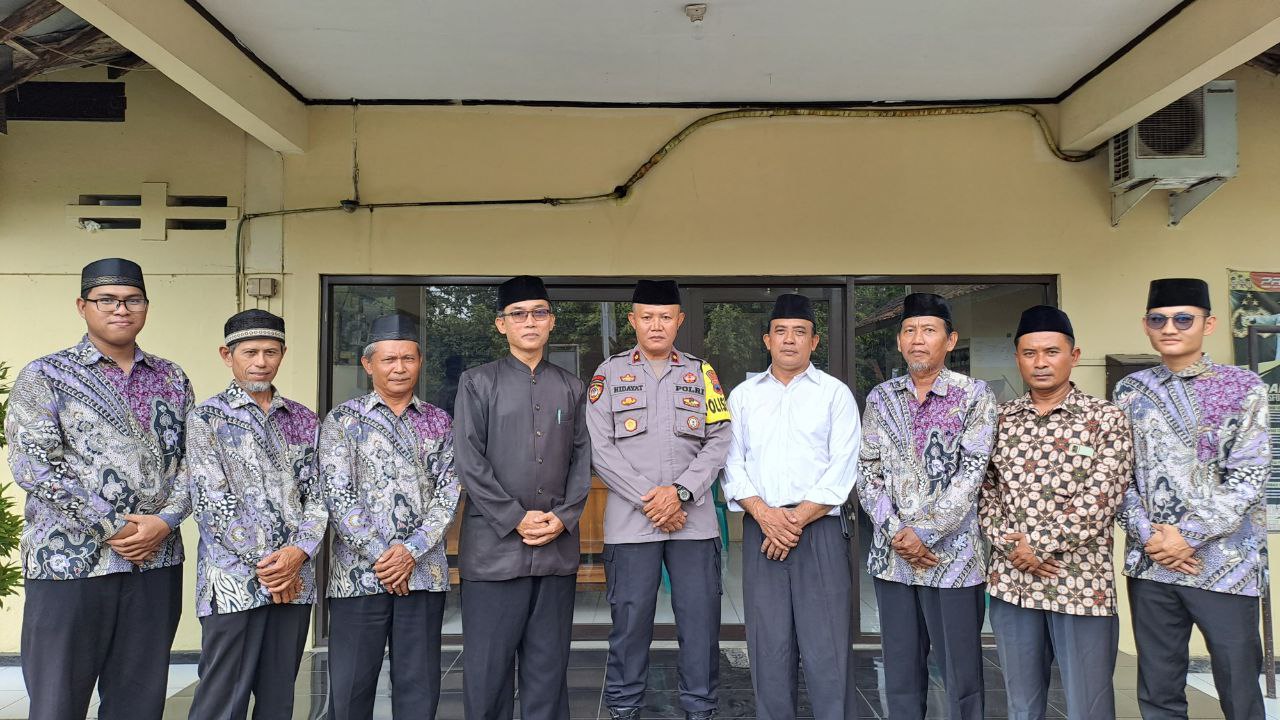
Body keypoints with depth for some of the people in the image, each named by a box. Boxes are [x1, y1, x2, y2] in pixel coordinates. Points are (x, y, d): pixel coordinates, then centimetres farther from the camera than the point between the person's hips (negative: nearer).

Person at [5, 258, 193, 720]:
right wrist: (112, 526, -13)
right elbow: (31, 465, -8)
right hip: (70, 562, -3)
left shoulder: (172, 380, 12)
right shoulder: (45, 377, 1)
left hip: (157, 563, 3)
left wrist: (165, 521, -9)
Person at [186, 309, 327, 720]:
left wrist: (299, 552, -10)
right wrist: (265, 564, -12)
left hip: (294, 580, 4)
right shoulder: (206, 419, 0)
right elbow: (211, 501, -8)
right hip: (234, 582, -4)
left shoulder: (304, 421, 12)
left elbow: (318, 496, 7)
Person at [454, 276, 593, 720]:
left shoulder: (571, 389, 12)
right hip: (494, 546, -3)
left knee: (549, 664, 10)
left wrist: (563, 517, -6)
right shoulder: (478, 383, 2)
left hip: (558, 547, 3)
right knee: (488, 664, 3)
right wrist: (516, 519, -10)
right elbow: (469, 462, -5)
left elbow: (581, 459, 9)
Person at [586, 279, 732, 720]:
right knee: (630, 622, 4)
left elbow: (719, 441, 3)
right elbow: (600, 448, -1)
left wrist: (680, 492, -10)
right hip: (630, 522, -1)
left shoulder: (701, 373, 10)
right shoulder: (610, 373, 6)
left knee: (701, 621, 4)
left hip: (694, 520, 1)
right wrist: (647, 500, -9)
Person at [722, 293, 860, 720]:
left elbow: (842, 470, -3)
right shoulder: (742, 395, 13)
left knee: (827, 647, -4)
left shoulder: (835, 393, 5)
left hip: (820, 528, -2)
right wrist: (764, 514, -9)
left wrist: (797, 520, -10)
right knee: (768, 647, 6)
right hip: (760, 530, 2)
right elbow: (733, 465, 6)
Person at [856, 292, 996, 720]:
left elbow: (971, 472, -10)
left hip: (952, 555, -3)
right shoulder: (880, 398, 8)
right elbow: (867, 471, 6)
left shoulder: (974, 396, -2)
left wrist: (925, 534, -15)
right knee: (901, 673, 12)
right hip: (891, 555, 3)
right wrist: (896, 532, -8)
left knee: (962, 675, 4)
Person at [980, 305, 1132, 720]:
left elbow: (1097, 503, -13)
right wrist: (1011, 546, -9)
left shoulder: (1106, 419, -4)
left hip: (1082, 585, -3)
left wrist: (1034, 542, -11)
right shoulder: (999, 420, 7)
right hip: (1011, 583, 4)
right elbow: (984, 492, 6)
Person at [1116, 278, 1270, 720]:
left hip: (1225, 564, -2)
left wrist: (1188, 536, -14)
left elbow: (1249, 477, -8)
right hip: (1149, 564, 3)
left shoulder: (1243, 388, 0)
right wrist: (1149, 534, -8)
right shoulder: (1130, 392, 8)